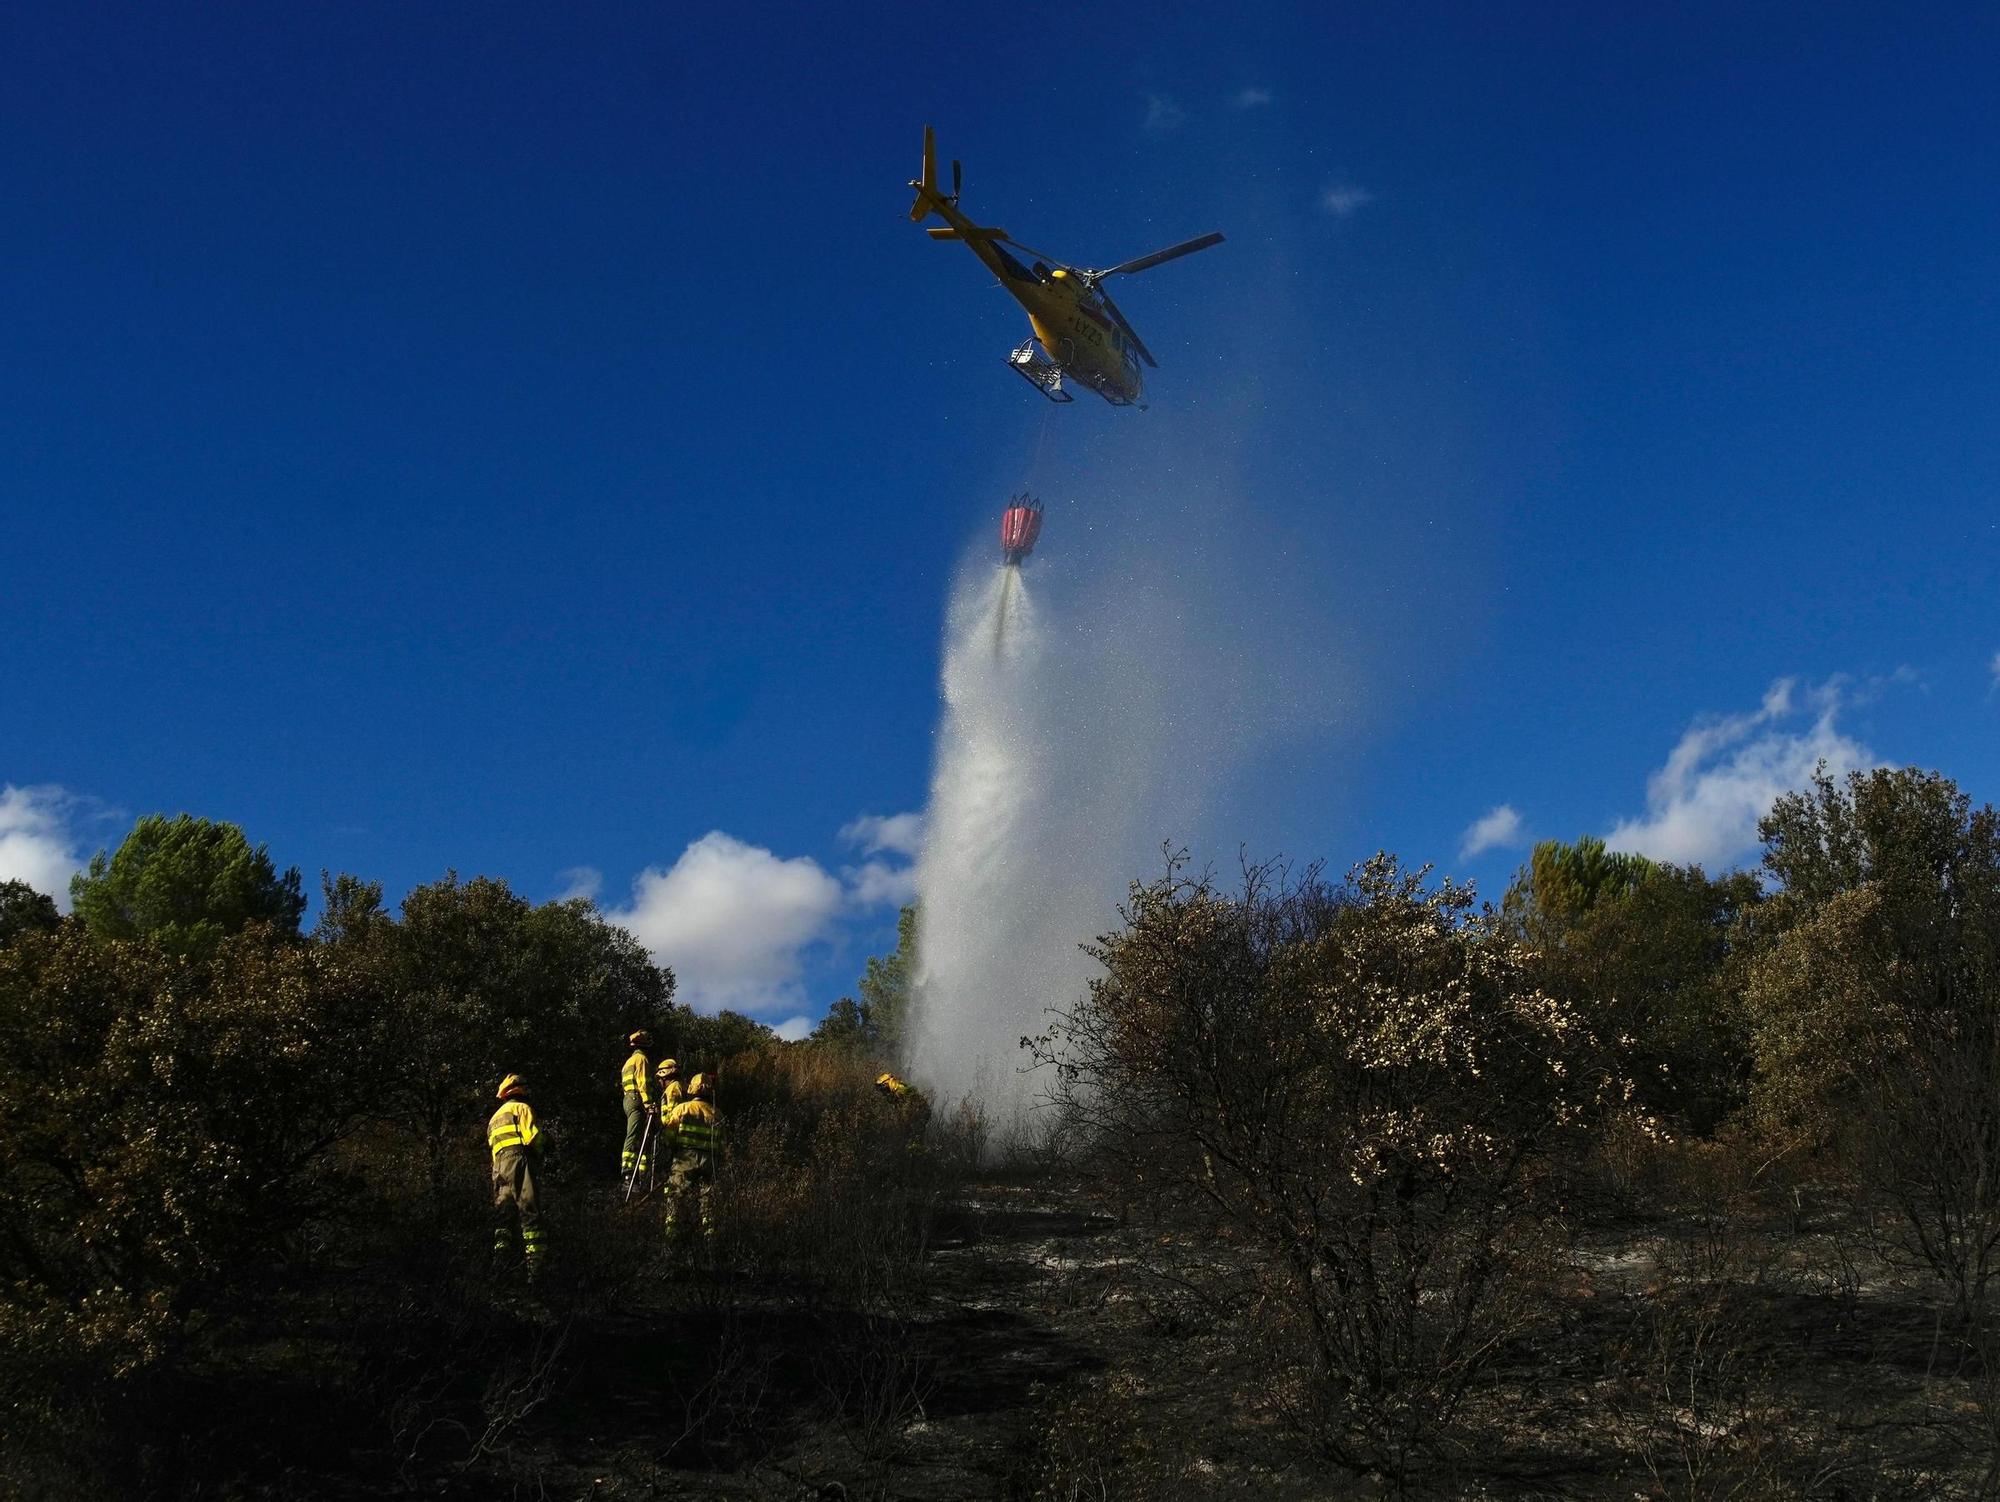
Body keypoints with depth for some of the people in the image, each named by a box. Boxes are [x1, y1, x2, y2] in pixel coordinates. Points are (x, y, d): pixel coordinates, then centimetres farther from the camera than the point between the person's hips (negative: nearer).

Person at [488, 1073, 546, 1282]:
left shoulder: (495, 1118, 32)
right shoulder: (522, 1108, 7)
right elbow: (533, 1135, -6)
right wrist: (537, 1156, 10)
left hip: (498, 1165, 7)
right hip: (518, 1159, -7)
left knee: (503, 1213, 5)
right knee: (529, 1211, -13)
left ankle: (501, 1260, -11)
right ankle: (535, 1262, -23)